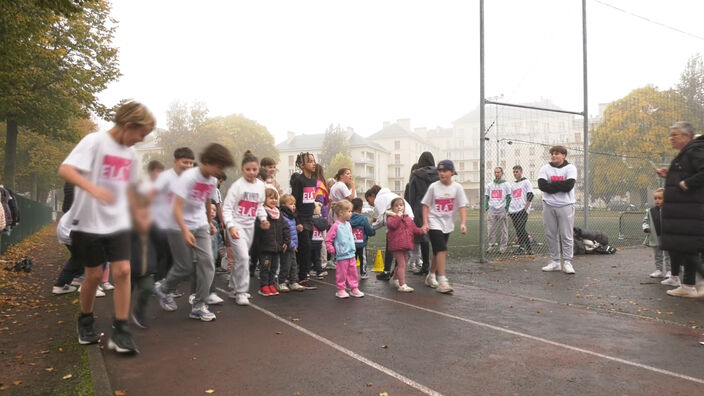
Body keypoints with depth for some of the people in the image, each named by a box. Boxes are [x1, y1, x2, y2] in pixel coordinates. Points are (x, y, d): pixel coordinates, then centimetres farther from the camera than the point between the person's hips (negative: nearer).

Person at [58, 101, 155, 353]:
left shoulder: (130, 153, 8)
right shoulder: (95, 141, -11)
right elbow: (65, 170, -23)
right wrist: (93, 188, -38)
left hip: (118, 224, 5)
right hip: (89, 223, -4)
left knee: (122, 271, -7)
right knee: (94, 275, 5)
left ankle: (120, 331, 1)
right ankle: (85, 322, 30)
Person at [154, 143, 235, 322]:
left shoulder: (212, 181, 1)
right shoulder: (189, 177, -20)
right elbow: (177, 207, -25)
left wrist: (210, 222, 28)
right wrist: (185, 231, -34)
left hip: (200, 226, 6)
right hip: (179, 226, -6)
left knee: (206, 262, -8)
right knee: (186, 267, 0)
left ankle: (199, 306, -1)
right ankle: (163, 289, 30)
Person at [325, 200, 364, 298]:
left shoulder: (348, 224, 9)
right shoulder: (336, 226, -14)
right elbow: (328, 240, -11)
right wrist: (333, 250, -9)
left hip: (351, 254, 7)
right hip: (342, 255, -7)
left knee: (353, 272, 12)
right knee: (342, 273, 3)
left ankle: (354, 288, 22)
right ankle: (341, 290, 16)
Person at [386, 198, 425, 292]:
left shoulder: (408, 219, 15)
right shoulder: (391, 217, -5)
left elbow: (414, 229, 15)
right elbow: (392, 224, -26)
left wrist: (421, 231, -2)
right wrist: (399, 216, -19)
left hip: (406, 245, 7)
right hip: (396, 245, -7)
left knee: (400, 264, 19)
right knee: (402, 264, -10)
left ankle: (394, 279, 39)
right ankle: (402, 285, -8)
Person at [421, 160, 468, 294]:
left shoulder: (457, 187, -2)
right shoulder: (433, 187, -5)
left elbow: (462, 207, -3)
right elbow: (426, 205, 1)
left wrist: (463, 223, -15)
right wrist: (425, 223, -7)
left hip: (447, 225, 3)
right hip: (434, 223, -3)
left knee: (438, 252, 13)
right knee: (441, 250, -16)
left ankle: (431, 276, 31)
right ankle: (442, 280, -12)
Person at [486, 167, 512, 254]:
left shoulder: (506, 185, 4)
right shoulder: (489, 185, 14)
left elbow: (509, 197, 1)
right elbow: (487, 197, 16)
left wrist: (507, 208, -8)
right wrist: (487, 207, 4)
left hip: (502, 211, -3)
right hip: (492, 211, 3)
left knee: (504, 230, 0)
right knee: (491, 230, 3)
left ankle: (503, 246, 7)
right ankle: (491, 245, 10)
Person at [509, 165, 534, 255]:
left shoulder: (526, 182, 2)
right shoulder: (513, 185, 23)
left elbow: (530, 196, -7)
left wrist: (525, 209, -15)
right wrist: (509, 210, 16)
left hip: (522, 211, -7)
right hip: (513, 211, 7)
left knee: (521, 229, -15)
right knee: (518, 230, 6)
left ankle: (529, 249, -10)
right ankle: (521, 247, 13)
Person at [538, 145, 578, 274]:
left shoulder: (570, 168, 1)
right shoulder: (545, 168, 7)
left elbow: (569, 185, -14)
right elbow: (542, 185, -8)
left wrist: (552, 184, -9)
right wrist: (560, 186, -12)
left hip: (565, 206, -3)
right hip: (549, 205, 3)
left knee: (566, 235, -1)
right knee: (551, 235, 5)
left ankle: (567, 262, 4)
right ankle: (555, 262, 14)